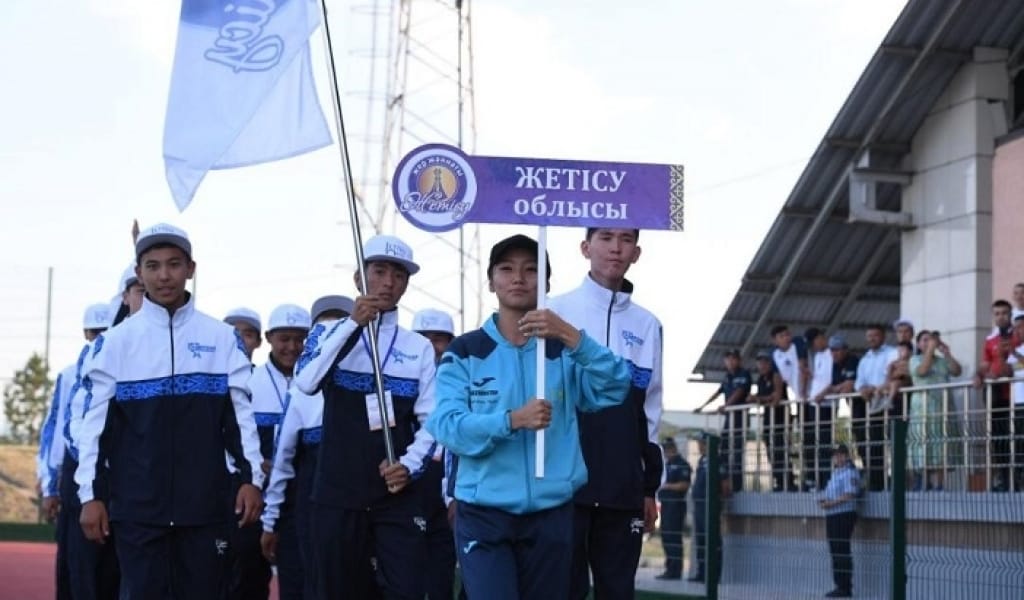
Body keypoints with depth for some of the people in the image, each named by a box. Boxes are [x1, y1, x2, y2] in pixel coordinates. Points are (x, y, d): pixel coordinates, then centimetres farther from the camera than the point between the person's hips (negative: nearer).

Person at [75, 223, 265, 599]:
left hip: (205, 502, 1)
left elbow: (239, 413, 7)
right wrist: (90, 494, -2)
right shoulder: (117, 340, 3)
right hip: (137, 504, -1)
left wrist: (252, 478, -1)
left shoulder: (221, 338, 5)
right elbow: (97, 421, 2)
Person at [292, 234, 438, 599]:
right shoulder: (330, 332, 5)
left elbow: (431, 420, 5)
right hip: (336, 495, 0)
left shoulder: (420, 348, 9)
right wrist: (352, 324, -18)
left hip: (398, 496, 1)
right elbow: (305, 382, -15)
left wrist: (409, 465, -13)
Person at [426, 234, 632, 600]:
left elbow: (615, 388, -10)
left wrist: (572, 337, -24)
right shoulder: (464, 352, 3)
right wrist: (512, 420, -27)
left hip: (551, 515, 3)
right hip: (484, 515, -3)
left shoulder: (564, 351, 9)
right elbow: (447, 426, -11)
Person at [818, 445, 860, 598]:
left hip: (844, 515, -10)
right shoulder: (835, 473, 21)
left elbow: (850, 494, -20)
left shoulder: (849, 473, -9)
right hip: (832, 516, 10)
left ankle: (845, 588, -8)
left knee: (842, 552, -10)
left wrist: (831, 503, -21)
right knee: (835, 552, 11)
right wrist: (824, 501, 7)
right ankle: (840, 586, 16)